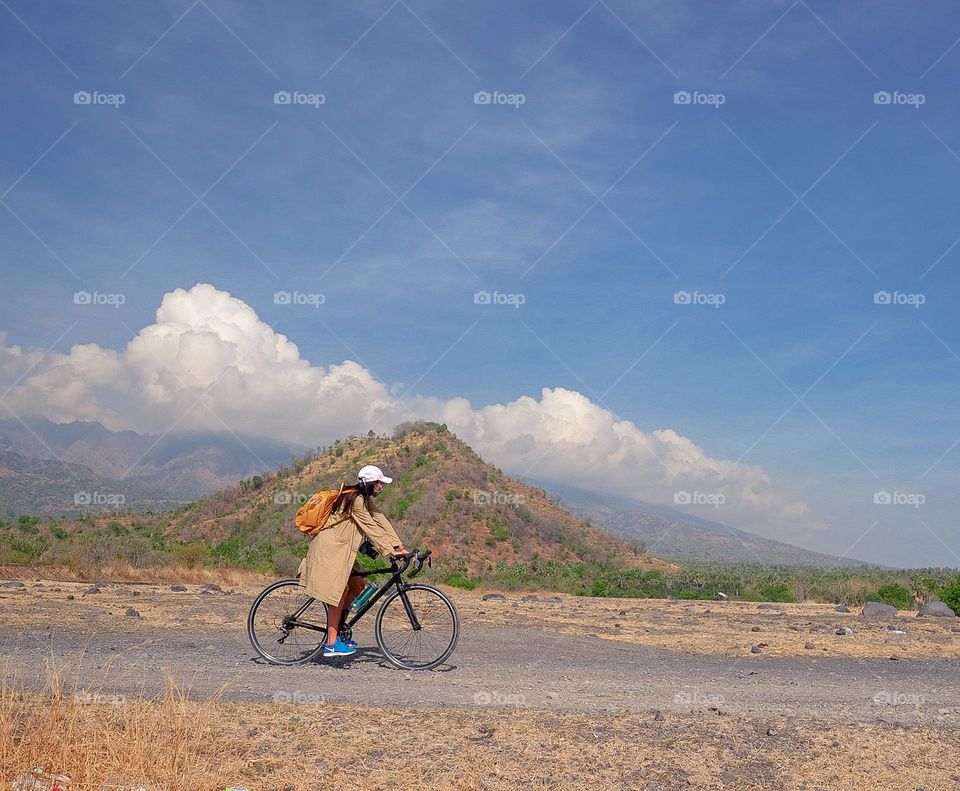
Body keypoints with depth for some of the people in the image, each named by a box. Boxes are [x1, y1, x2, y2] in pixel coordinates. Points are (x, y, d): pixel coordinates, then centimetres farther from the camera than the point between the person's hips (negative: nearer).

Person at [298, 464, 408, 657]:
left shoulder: (366, 499, 11)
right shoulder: (356, 500, -20)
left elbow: (381, 521, 5)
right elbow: (371, 528, -21)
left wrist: (399, 546, -2)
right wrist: (389, 552, -20)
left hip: (341, 548, 10)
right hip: (329, 548, -10)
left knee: (358, 586, 7)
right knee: (338, 594, -7)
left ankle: (336, 629, 17)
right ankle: (331, 644, -2)